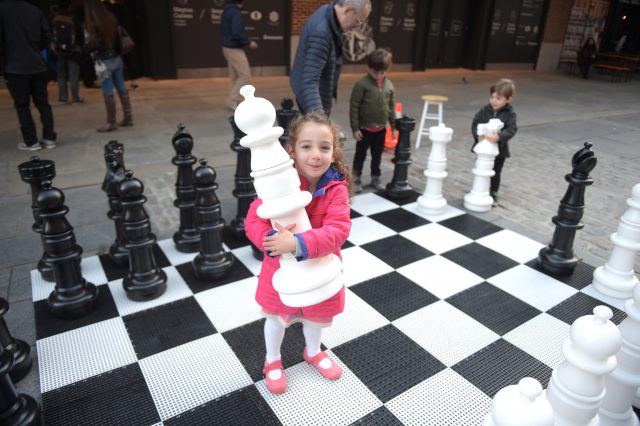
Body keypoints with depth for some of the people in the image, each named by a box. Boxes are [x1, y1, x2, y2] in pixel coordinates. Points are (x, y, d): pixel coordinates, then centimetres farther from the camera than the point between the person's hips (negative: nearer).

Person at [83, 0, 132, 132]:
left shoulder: (91, 23, -12)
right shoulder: (111, 18, 5)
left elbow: (92, 45, -14)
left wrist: (86, 47, 4)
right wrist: (114, 49, 16)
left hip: (104, 61, -6)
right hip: (117, 58, 6)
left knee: (108, 93, -1)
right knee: (122, 89, 10)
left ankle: (111, 123, 5)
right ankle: (128, 118, 16)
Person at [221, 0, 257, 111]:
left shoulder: (227, 10, 12)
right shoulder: (235, 12, -18)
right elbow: (237, 33, -26)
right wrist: (249, 43, -13)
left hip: (228, 47, 10)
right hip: (234, 49, -10)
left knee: (234, 76, 13)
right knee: (245, 75, -4)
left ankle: (235, 101, 17)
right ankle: (232, 100, -3)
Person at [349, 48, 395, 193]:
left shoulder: (389, 85, 0)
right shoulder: (361, 84, -14)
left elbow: (391, 106, 9)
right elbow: (354, 107, -13)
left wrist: (394, 125, 9)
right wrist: (355, 128, -14)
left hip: (381, 128, 4)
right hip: (365, 128, -4)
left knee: (377, 155, 16)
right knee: (360, 154, 8)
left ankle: (375, 178, 31)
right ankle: (356, 179, 21)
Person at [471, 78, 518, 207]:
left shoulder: (510, 114, -9)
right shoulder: (484, 110, -5)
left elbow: (511, 129, -19)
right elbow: (475, 123, -6)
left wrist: (499, 136, -36)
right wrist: (478, 135, -25)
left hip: (499, 149, -1)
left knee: (495, 173, 12)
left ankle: (493, 194, 28)